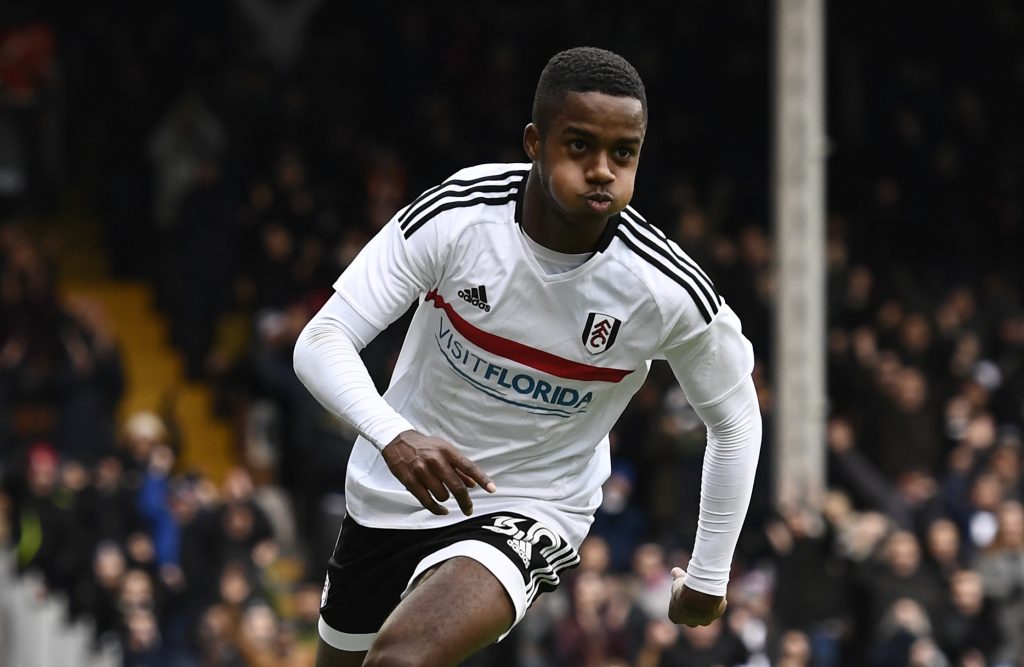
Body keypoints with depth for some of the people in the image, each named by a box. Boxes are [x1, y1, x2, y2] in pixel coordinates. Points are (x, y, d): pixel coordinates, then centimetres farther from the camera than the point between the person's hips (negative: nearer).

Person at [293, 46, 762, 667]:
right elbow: (322, 341, -21)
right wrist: (392, 435, -41)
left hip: (526, 514, -3)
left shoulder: (669, 291, -22)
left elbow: (736, 422, -4)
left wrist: (708, 579, 3)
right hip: (395, 490, 3)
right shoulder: (456, 215, -22)